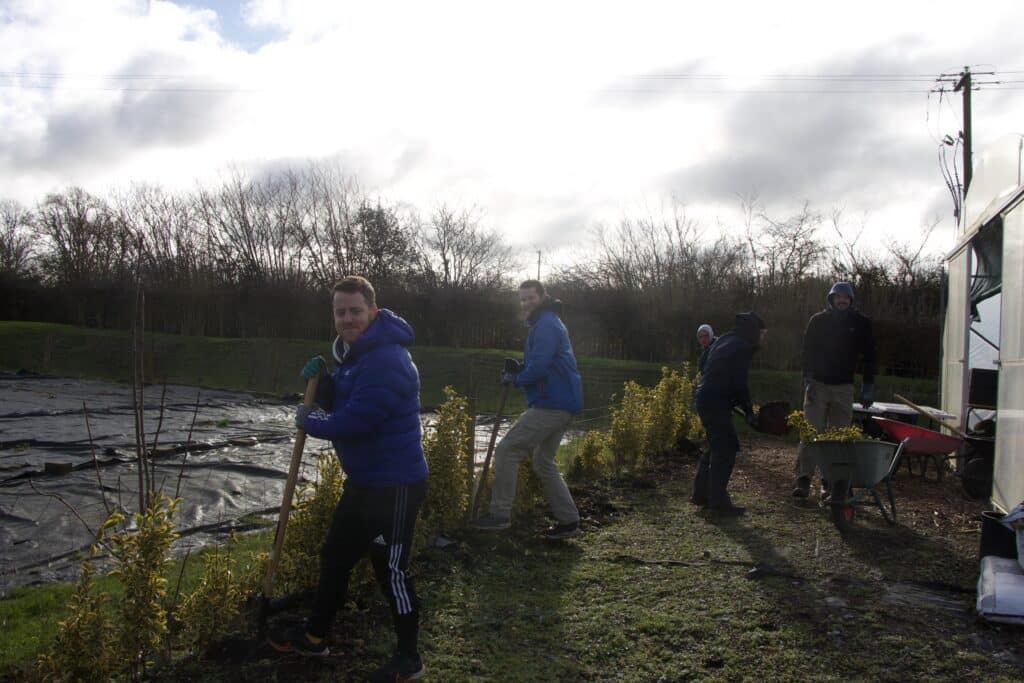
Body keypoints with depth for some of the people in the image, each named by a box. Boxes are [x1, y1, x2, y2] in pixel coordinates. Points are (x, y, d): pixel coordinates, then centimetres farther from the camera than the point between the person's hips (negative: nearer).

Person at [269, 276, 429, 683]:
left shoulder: (385, 360, -24)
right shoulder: (354, 352, 10)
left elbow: (354, 421, -29)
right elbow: (339, 404, 16)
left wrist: (308, 421, -11)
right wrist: (321, 382, -4)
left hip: (395, 486, -10)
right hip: (363, 481, 10)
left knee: (391, 571, 2)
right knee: (334, 557, 22)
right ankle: (315, 636, 41)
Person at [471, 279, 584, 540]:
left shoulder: (546, 325, -13)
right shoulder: (549, 323, 21)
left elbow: (539, 367, -23)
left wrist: (516, 379, -6)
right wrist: (519, 368, 8)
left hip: (551, 405, -11)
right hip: (562, 403, 11)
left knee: (507, 450, -9)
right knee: (544, 462, 17)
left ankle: (500, 515, -5)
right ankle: (568, 521, 21)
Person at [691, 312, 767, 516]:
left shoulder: (727, 341, 16)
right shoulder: (740, 348, -13)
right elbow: (739, 384, -14)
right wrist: (749, 411, -5)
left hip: (705, 398, 10)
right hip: (715, 403, -10)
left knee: (717, 446, 18)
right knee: (725, 449, -4)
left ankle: (701, 494, 25)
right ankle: (718, 501, 0)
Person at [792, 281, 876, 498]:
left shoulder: (861, 323, 4)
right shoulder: (818, 320, 2)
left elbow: (869, 356, 8)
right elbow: (807, 351, 1)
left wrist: (868, 388, 2)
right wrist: (808, 381, -10)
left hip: (843, 387, 1)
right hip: (818, 384, -1)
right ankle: (803, 480, -5)